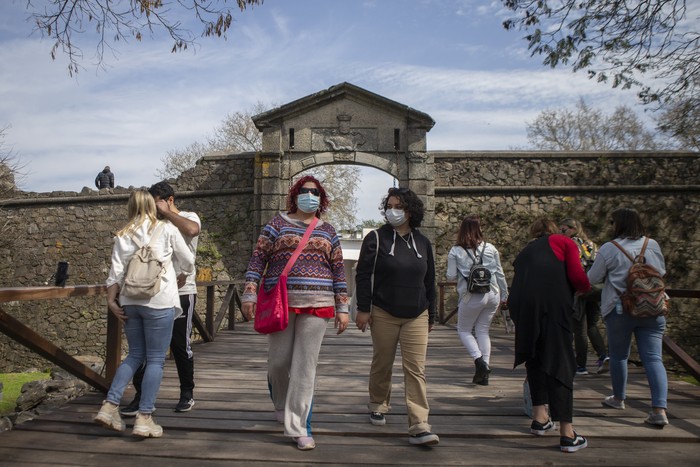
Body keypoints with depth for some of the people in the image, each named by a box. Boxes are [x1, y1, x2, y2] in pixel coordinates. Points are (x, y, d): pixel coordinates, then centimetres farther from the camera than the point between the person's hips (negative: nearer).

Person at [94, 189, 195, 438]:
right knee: (155, 359, 2)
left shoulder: (123, 235, 10)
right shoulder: (167, 229, 2)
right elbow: (188, 262, 9)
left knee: (135, 354, 17)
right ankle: (144, 418, 1)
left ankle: (110, 406, 9)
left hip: (130, 302, 4)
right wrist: (181, 276, 28)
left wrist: (111, 299, 5)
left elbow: (116, 271, 2)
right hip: (159, 301, -4)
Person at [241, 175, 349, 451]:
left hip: (316, 305, 1)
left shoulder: (328, 231, 12)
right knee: (279, 361, 7)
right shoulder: (278, 223, 6)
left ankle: (298, 427, 8)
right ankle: (281, 402, 38)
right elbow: (258, 259, 2)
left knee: (305, 366, 0)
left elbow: (338, 271, 11)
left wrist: (342, 307, 6)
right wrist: (249, 295, -6)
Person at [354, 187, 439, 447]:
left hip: (416, 317, 2)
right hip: (384, 315, -2)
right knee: (382, 364, 11)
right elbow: (363, 275, -5)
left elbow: (429, 281, 13)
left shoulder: (423, 242, 8)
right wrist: (363, 309, -11)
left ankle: (419, 427, -4)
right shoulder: (376, 239, -3)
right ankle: (378, 406, 35)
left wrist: (431, 315, 14)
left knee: (416, 369, -4)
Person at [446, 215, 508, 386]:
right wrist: (504, 295, 18)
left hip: (471, 296, -4)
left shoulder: (455, 251, -5)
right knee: (483, 331, 14)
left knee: (463, 330, 15)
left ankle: (478, 359, -8)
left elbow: (451, 276, -3)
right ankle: (484, 373, 12)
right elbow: (500, 273, 8)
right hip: (492, 295, 4)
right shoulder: (490, 248, 3)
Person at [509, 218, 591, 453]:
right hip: (552, 303, -5)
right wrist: (587, 288, 22)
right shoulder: (564, 242, 17)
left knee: (534, 358, 22)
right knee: (559, 363, -2)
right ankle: (567, 434, -3)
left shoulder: (525, 252, 31)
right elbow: (577, 277, 2)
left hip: (520, 305, 5)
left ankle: (539, 418, 27)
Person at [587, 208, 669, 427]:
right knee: (653, 358, 0)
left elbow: (592, 278, -2)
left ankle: (618, 398, 31)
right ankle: (659, 409, -10)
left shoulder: (609, 249, -8)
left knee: (619, 355, 15)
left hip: (619, 310, -2)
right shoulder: (652, 245, 3)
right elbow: (662, 271, 17)